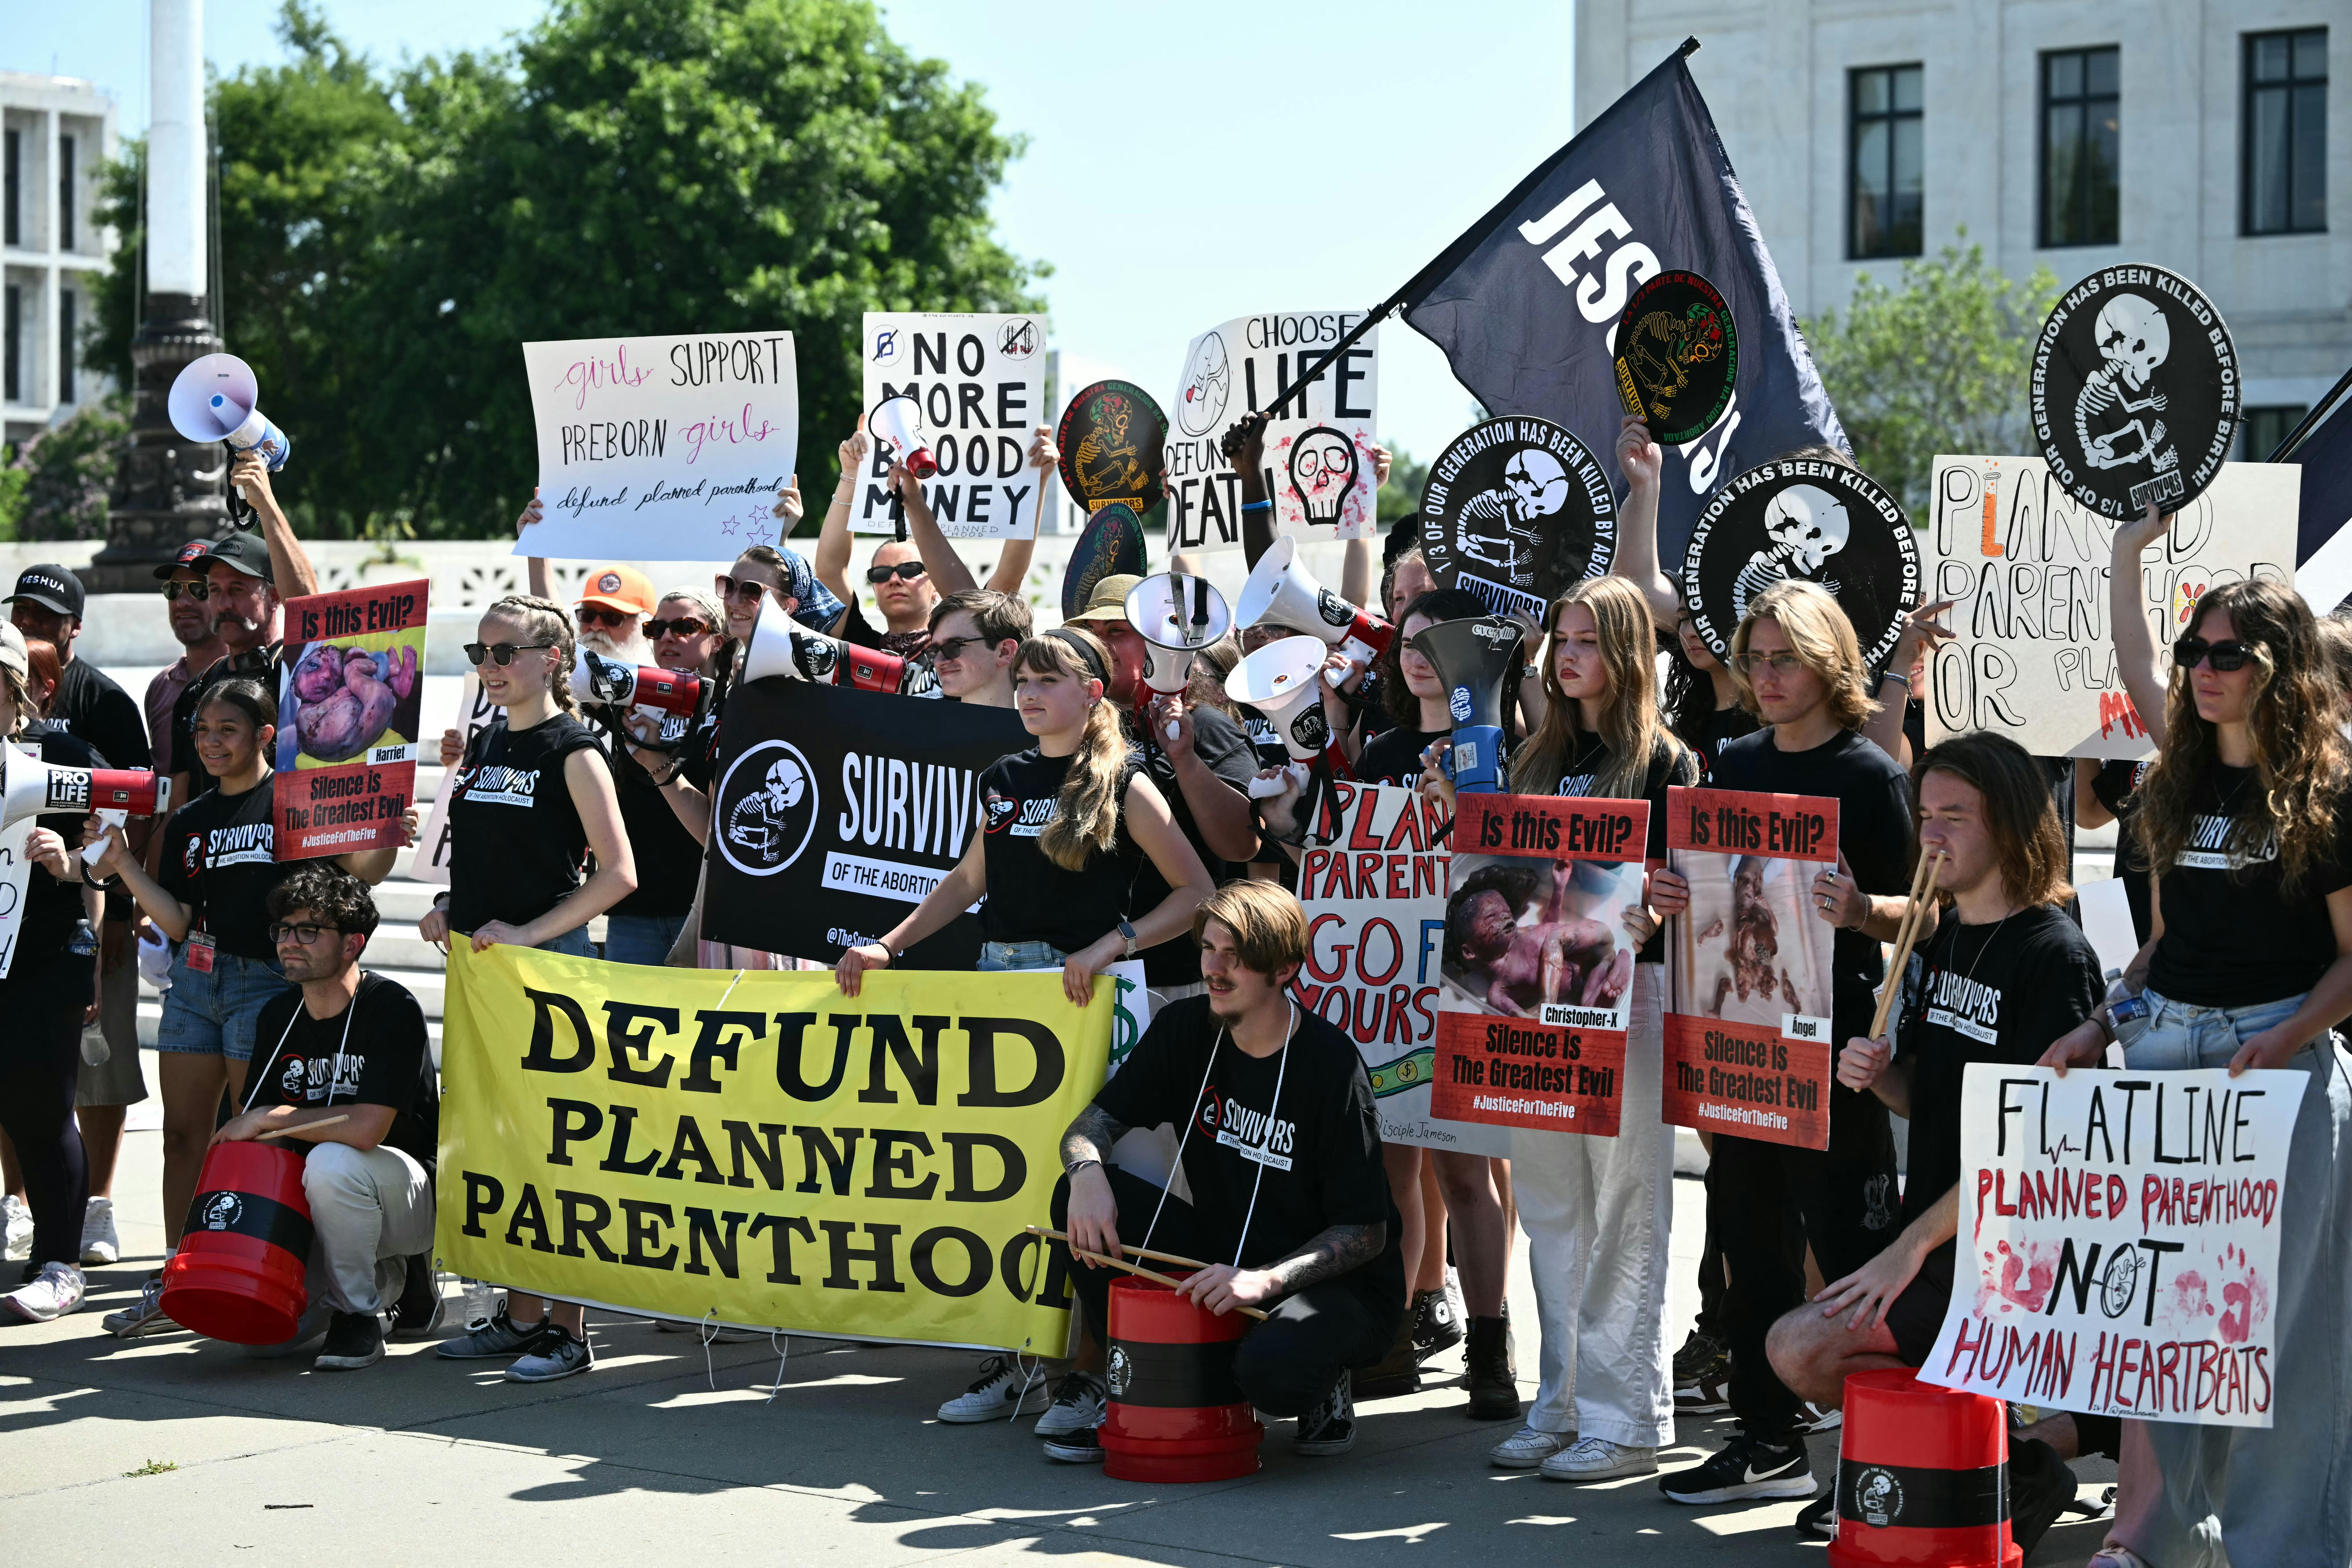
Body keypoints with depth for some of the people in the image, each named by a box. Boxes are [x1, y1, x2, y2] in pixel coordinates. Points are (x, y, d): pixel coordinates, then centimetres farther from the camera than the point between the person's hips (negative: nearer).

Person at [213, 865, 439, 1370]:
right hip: (318, 1203, 7)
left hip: (416, 1195, -7)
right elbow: (257, 1136, 10)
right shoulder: (279, 1017, 4)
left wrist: (268, 1118, -17)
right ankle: (391, 1278, 15)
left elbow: (366, 1129, -29)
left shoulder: (391, 1008, -19)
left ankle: (358, 1314, -15)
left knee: (331, 1161, -38)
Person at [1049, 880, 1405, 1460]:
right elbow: (1095, 1121, 0)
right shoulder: (1186, 1029, -3)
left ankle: (1321, 1387, 2)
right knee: (1080, 1199, -13)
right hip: (1221, 1257, 6)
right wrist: (1087, 1172, -25)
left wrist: (1266, 1280, -32)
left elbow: (1366, 1232, -18)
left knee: (1269, 1367, -38)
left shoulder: (1331, 1065, -19)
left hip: (1337, 1283, -6)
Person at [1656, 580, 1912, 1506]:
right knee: (1751, 1238, 11)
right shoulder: (1735, 768, 12)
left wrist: (1858, 912, -26)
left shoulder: (1869, 775, -6)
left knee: (1849, 1247, -4)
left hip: (1834, 1043, -6)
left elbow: (1918, 910, -6)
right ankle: (1768, 1440, 20)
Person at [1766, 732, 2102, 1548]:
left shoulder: (2053, 955, -14)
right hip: (1935, 1229, 9)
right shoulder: (1940, 941, 12)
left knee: (1805, 1347, -19)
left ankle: (2010, 1460, -7)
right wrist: (1876, 1075, -3)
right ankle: (2059, 1431, 15)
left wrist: (1914, 1244, -21)